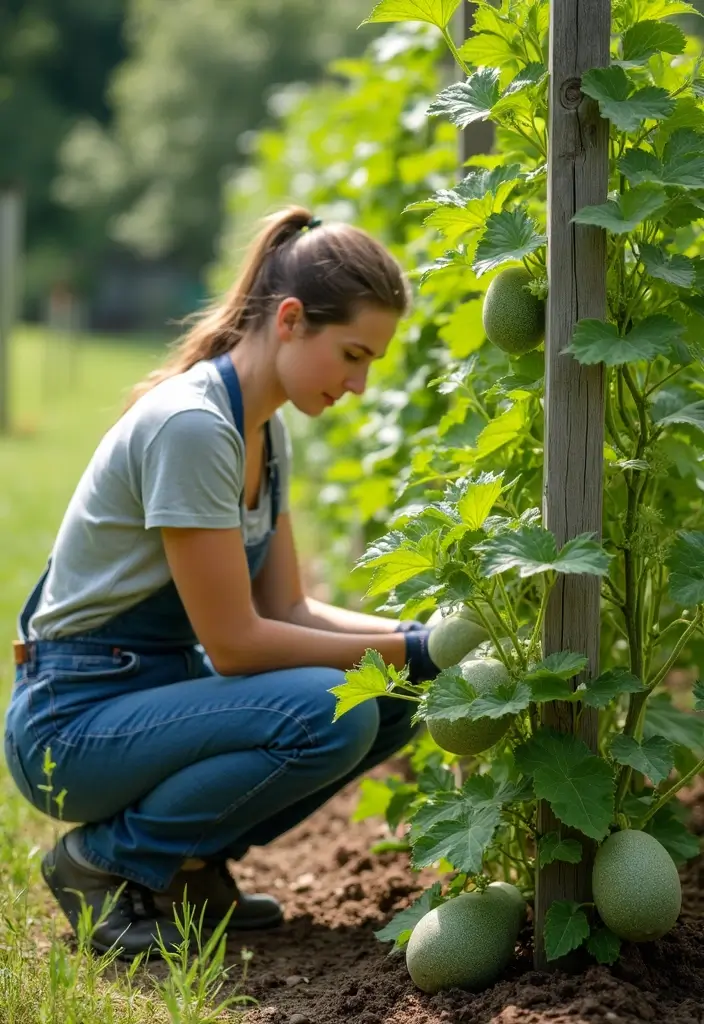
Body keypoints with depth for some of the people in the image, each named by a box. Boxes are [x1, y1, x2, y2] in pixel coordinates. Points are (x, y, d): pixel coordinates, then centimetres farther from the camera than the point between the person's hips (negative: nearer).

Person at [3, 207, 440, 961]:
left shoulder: (266, 431, 6)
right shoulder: (189, 426, -24)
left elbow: (287, 610, 6)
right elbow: (235, 642, -22)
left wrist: (418, 637, -8)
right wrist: (407, 651, -17)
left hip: (160, 687, 9)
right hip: (74, 722, -9)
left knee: (392, 701, -3)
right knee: (331, 715, -28)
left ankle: (189, 862, 9)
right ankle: (102, 860, -8)